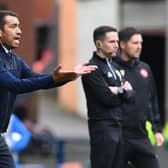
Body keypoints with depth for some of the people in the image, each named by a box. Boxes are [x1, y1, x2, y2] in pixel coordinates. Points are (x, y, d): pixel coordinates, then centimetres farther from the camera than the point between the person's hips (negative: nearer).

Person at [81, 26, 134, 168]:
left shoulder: (114, 67, 16)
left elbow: (130, 96, 10)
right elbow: (108, 99, -19)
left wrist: (118, 91, -10)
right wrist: (123, 92, -1)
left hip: (118, 126, 8)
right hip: (103, 127, -8)